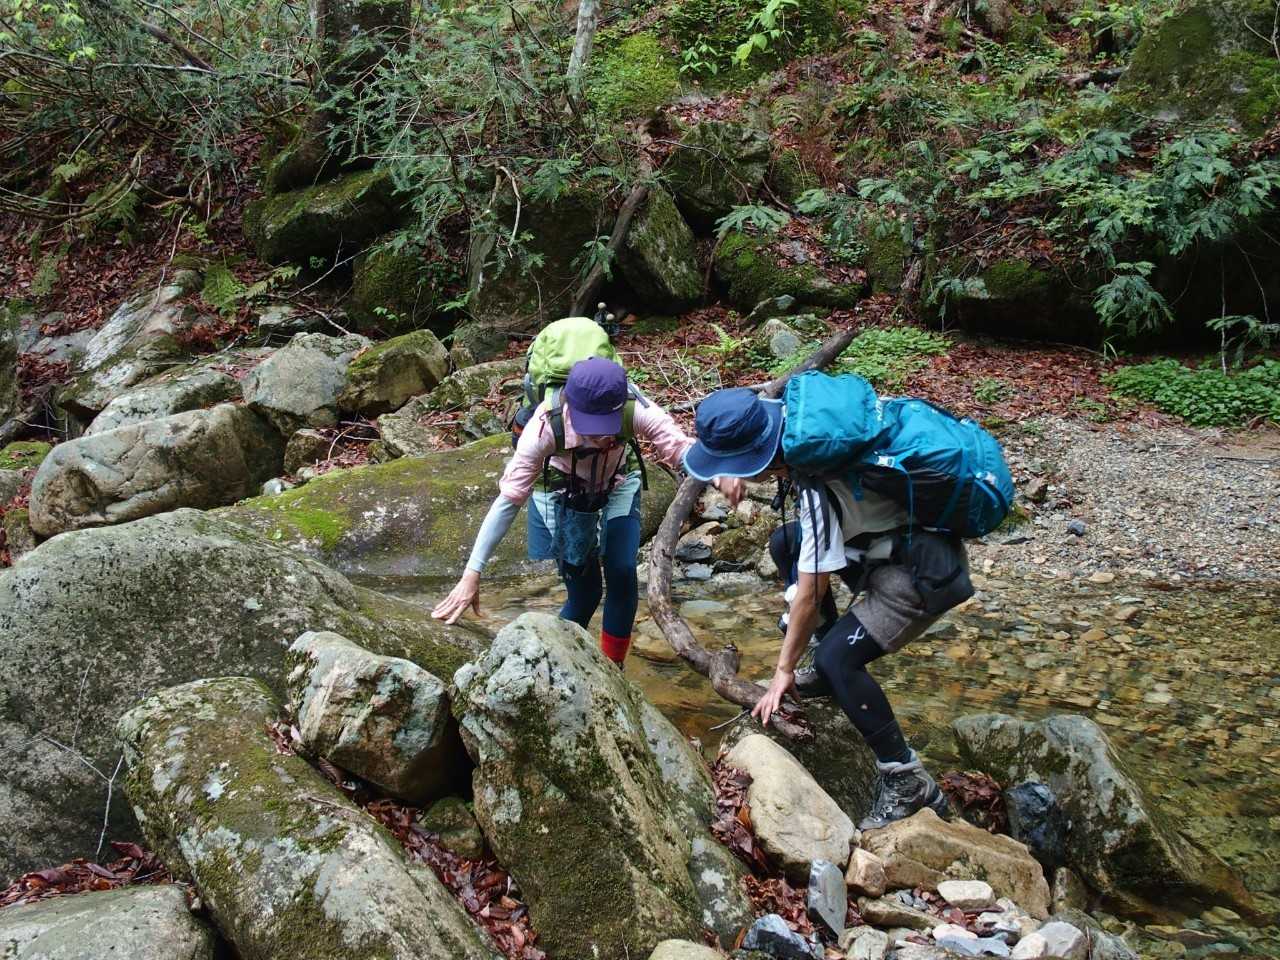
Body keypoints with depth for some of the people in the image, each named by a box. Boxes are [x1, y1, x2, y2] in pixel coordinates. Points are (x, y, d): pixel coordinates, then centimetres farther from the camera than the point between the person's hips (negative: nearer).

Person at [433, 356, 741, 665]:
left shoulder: (636, 410, -36)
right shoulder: (545, 427, -39)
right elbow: (508, 500, -38)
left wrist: (719, 473, -63)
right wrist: (472, 575, -40)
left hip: (617, 489, 2)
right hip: (563, 496, -2)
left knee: (623, 573, -13)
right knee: (584, 592, -4)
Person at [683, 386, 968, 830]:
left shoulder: (819, 489, -31)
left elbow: (810, 594, -23)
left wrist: (784, 670, -13)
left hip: (926, 573, -10)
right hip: (891, 539, 10)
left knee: (837, 658, -21)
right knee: (786, 543, 16)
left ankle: (907, 782, -9)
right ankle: (830, 671, 18)